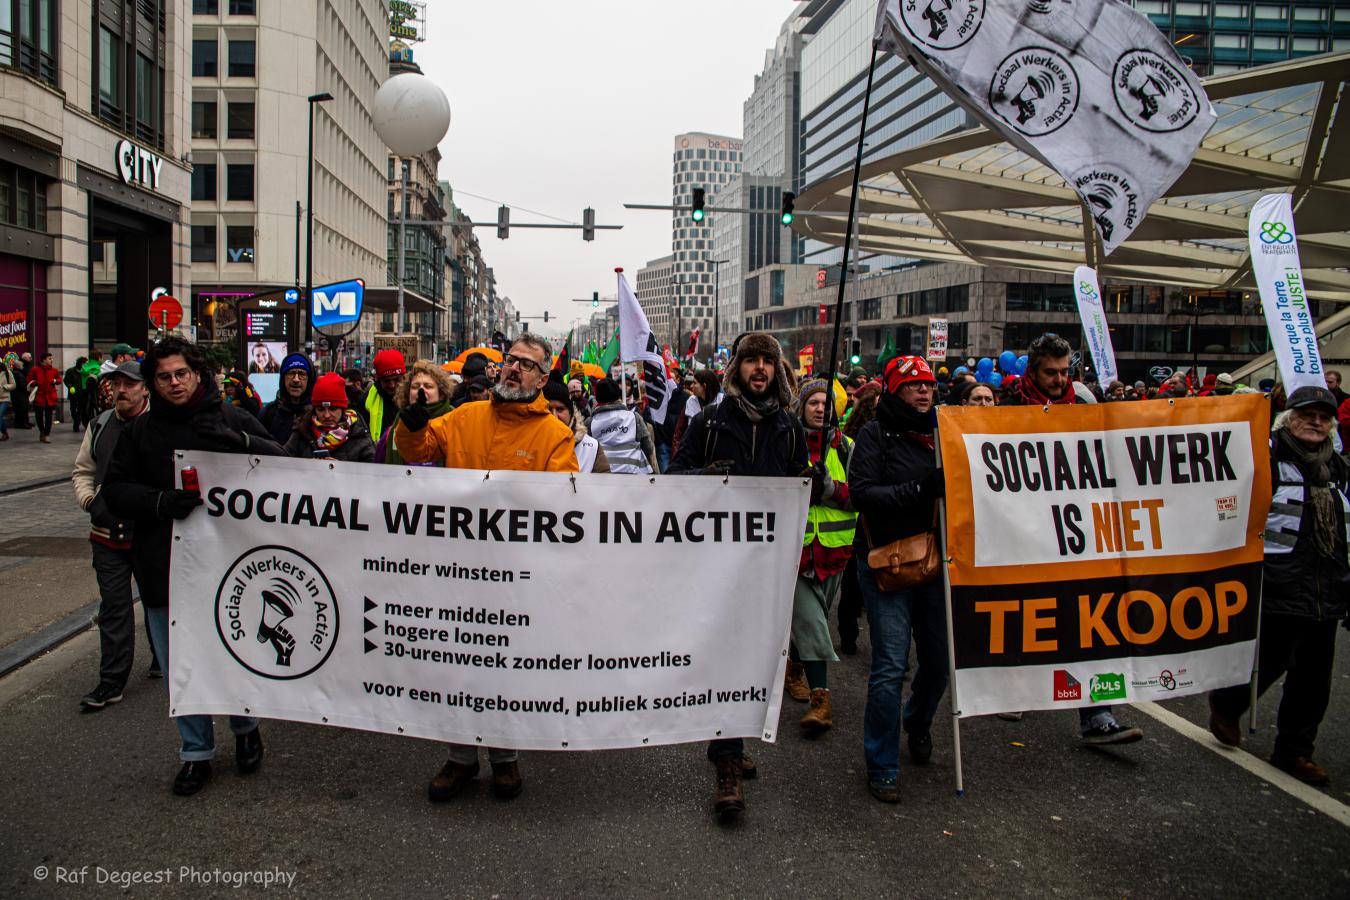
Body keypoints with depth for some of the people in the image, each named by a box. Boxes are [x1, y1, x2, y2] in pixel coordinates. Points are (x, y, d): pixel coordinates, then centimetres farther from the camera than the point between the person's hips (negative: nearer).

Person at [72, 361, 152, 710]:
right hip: (108, 534, 4)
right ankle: (111, 682, 12)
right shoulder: (99, 426, 7)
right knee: (113, 606, 6)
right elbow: (83, 471, 18)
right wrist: (92, 501, 1)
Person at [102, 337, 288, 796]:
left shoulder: (232, 419, 1)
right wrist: (161, 502, -19)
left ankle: (245, 727, 34)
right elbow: (116, 490, 2)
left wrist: (240, 442, -26)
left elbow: (282, 461, -6)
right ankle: (196, 752, 27)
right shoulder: (140, 431, 8)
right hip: (163, 566, 3)